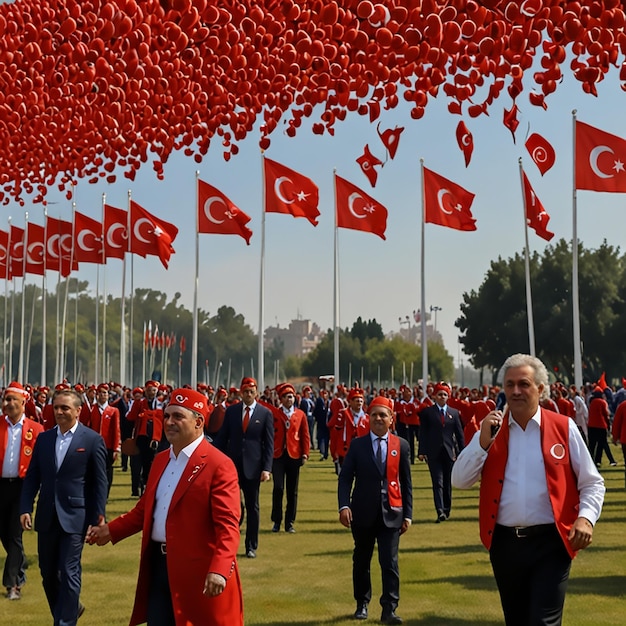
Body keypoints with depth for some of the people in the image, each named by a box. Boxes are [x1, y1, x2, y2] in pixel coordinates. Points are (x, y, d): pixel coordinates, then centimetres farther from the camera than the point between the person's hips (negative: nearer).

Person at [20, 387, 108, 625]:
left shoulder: (93, 440, -5)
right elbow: (32, 477, 8)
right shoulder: (43, 438, 8)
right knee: (47, 572, 15)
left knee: (69, 573, -3)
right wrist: (25, 509, -2)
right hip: (47, 516, 5)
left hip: (74, 516, -5)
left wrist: (98, 518, -10)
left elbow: (100, 483, -6)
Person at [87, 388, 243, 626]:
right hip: (158, 566, 8)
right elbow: (146, 508, 21)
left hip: (197, 571, -8)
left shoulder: (219, 465, -13)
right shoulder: (161, 460, 13)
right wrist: (111, 530, 12)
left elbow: (228, 525, -19)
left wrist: (219, 569, -30)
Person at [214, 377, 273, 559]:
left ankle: (251, 547, 16)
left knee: (252, 507, 7)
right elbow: (222, 438, 7)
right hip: (232, 465, 1)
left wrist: (267, 468, -10)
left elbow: (269, 443, -2)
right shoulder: (231, 411, 5)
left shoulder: (265, 413, -1)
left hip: (253, 467, -1)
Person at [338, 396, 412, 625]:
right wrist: (344, 505, -16)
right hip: (363, 513, 1)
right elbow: (345, 477, -2)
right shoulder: (357, 445, 1)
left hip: (391, 513, -1)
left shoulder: (401, 445, 3)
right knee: (361, 561, 13)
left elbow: (406, 482, 5)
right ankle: (362, 604, 28)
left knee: (390, 563, -5)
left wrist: (408, 514, 3)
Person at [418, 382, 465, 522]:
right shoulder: (427, 412, 3)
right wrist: (421, 451, -8)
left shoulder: (454, 413, 9)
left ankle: (446, 510, 21)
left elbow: (459, 434, 9)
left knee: (448, 483, 9)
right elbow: (423, 433, 0)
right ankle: (440, 512, -17)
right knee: (438, 483, -10)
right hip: (434, 453, -2)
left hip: (449, 453, 2)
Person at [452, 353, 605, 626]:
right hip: (504, 542, 4)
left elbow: (592, 483, 3)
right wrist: (483, 442, -13)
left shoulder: (564, 428, -2)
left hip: (550, 542, -3)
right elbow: (460, 481, -2)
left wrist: (585, 517, -14)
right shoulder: (491, 429, 5)